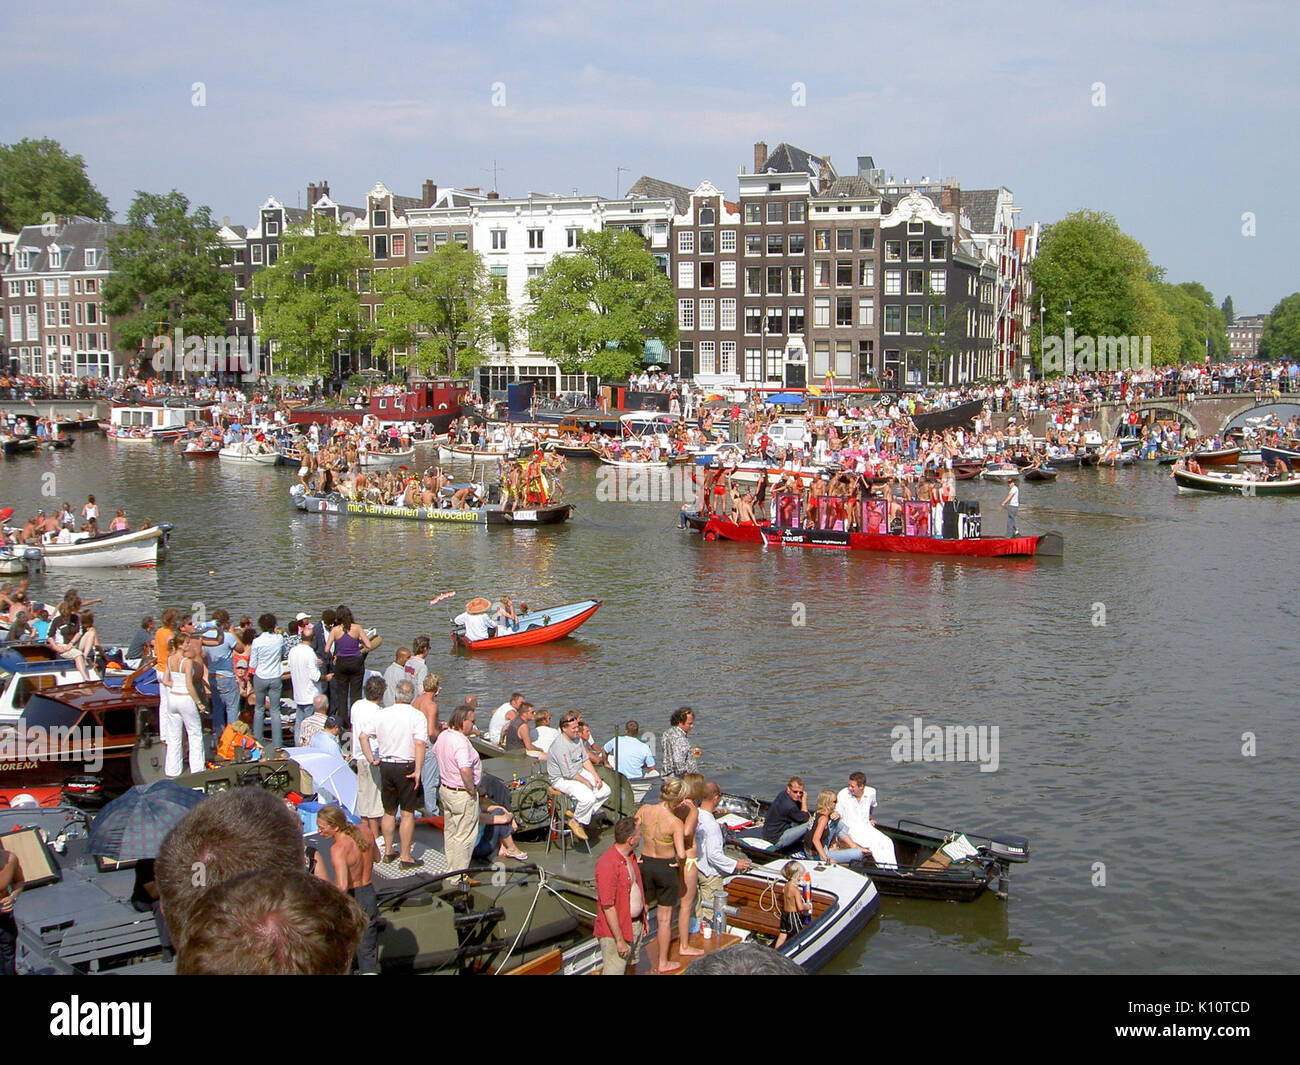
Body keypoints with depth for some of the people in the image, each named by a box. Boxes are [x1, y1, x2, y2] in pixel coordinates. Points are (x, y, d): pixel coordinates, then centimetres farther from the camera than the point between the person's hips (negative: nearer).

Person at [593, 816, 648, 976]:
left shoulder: (631, 855, 5)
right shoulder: (607, 864, -25)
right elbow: (608, 907, -25)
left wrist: (644, 917, 20)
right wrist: (619, 940, -23)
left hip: (636, 924, 9)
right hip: (616, 928, -9)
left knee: (631, 967, 19)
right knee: (614, 971, -5)